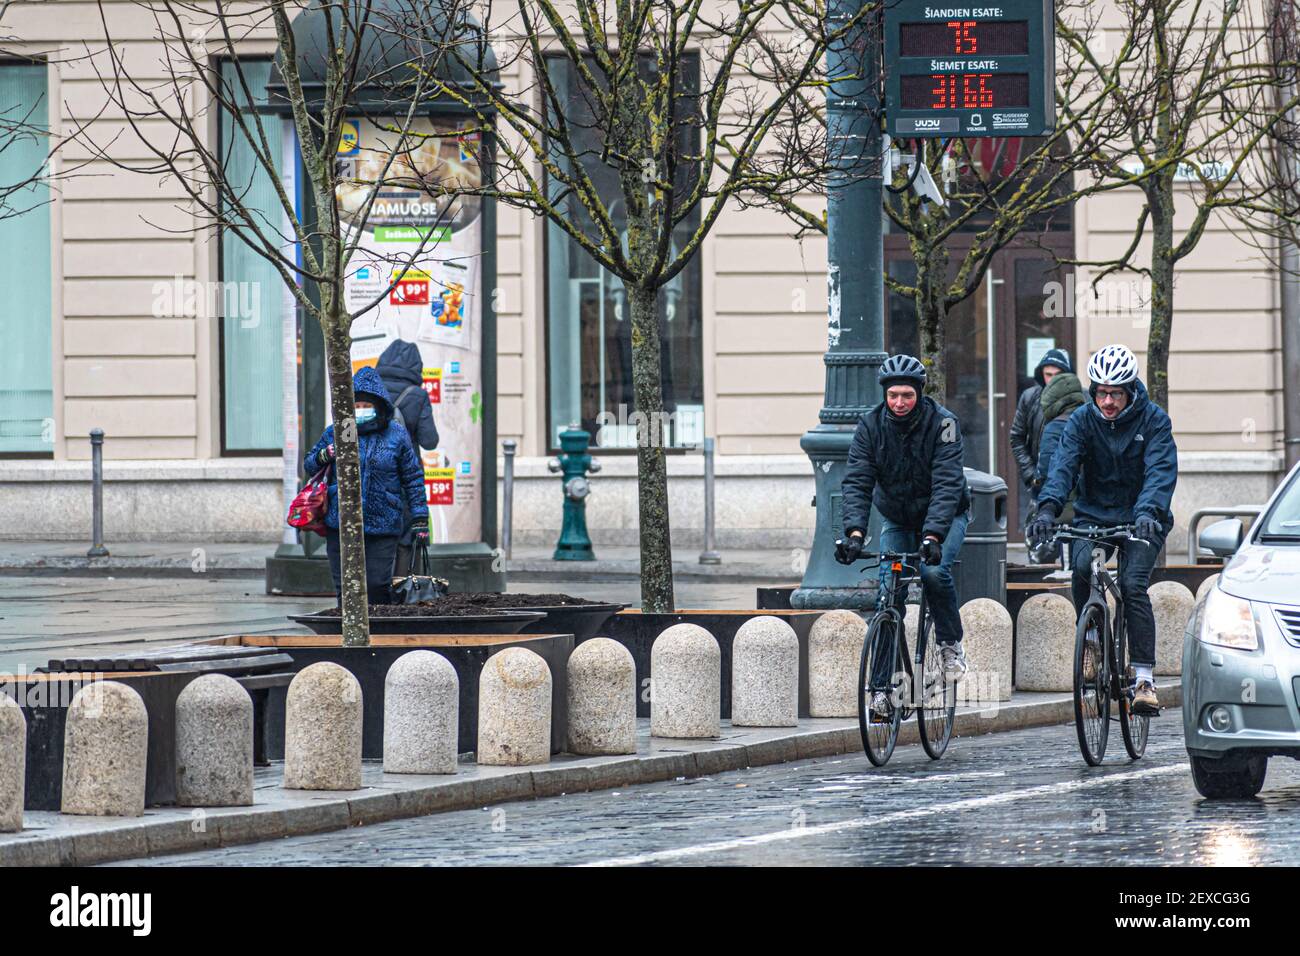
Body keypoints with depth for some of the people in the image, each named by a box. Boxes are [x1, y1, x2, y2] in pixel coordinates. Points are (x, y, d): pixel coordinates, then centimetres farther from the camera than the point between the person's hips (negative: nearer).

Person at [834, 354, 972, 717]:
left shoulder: (942, 422, -25)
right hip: (897, 519, 3)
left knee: (934, 572, -29)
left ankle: (950, 644, -5)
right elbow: (857, 482, -23)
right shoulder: (871, 424, -17)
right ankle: (884, 683, -7)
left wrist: (932, 535, -47)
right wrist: (855, 531, -39)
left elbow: (946, 484, -33)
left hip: (942, 516, -2)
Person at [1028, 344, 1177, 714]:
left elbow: (1161, 471, -23)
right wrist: (1048, 507, -37)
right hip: (1093, 514, 2)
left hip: (1141, 519, -2)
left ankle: (1145, 679, -19)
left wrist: (1148, 511, -42)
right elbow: (1063, 465, -19)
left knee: (1133, 585, -21)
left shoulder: (1153, 420, -11)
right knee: (1082, 566, -27)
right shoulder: (1081, 420, -6)